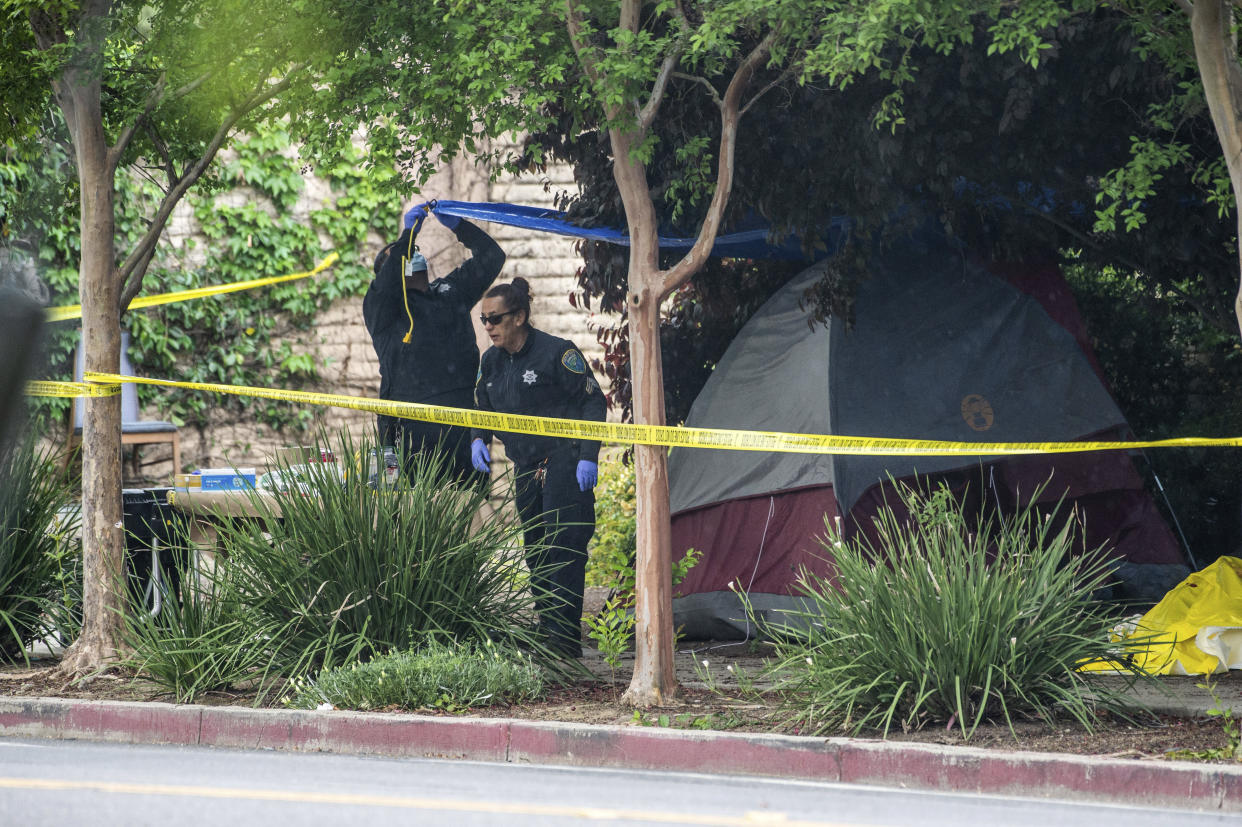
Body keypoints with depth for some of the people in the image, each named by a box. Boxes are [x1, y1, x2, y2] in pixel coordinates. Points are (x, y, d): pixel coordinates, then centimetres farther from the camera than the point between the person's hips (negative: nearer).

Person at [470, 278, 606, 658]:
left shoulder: (557, 353, -12)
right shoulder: (491, 361, 8)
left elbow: (593, 402, -9)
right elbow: (484, 410, 22)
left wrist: (588, 456, -16)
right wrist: (478, 439, 0)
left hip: (565, 464, -8)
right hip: (526, 468, 8)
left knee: (562, 552, -13)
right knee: (536, 552, 10)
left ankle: (564, 640, -15)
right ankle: (545, 635, 17)